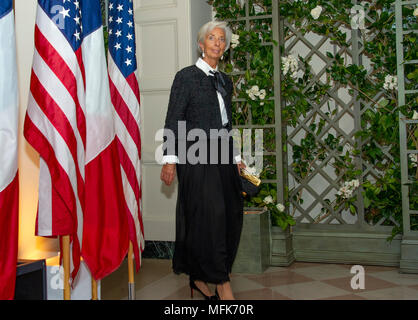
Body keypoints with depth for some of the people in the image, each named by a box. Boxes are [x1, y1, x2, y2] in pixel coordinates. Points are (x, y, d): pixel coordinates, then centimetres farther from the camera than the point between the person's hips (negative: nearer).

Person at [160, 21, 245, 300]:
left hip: (222, 157, 7)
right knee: (209, 216, -10)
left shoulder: (225, 80, 18)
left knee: (230, 217, 3)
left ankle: (200, 278, 15)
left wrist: (235, 157, 20)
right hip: (197, 158, -7)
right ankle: (222, 282, -2)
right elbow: (173, 120, -6)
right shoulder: (187, 76, 0)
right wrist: (170, 159, -13)